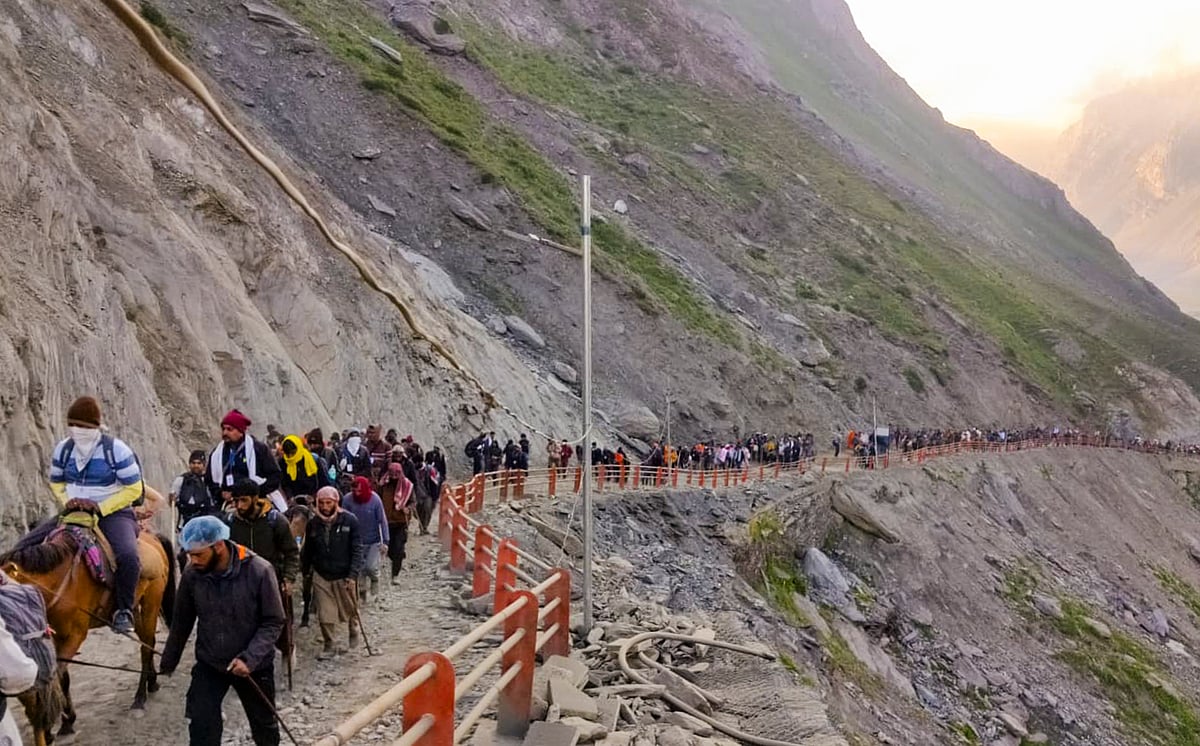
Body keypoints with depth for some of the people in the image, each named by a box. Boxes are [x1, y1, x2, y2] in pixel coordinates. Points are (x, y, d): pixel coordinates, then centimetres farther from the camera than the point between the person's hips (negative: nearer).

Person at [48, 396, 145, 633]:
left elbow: (133, 489, -8)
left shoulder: (116, 450, -10)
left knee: (128, 556, -34)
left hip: (114, 513, -5)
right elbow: (56, 483, 19)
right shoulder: (63, 449, 6)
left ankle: (124, 610, -16)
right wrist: (67, 501, -4)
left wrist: (101, 507, -18)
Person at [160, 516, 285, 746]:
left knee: (264, 726, 18)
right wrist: (168, 662, 12)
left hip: (255, 665, -1)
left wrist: (249, 658, -27)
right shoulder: (192, 574, -13)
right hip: (208, 665, 2)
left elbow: (274, 622, -16)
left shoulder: (259, 571, -23)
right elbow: (182, 622, 3)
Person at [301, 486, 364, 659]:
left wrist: (353, 575, -19)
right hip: (321, 576, 2)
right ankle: (329, 646, 17)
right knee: (325, 616, 1)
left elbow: (357, 550, -11)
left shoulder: (350, 521, -11)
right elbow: (307, 551, 11)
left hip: (344, 576, -2)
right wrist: (304, 572, 14)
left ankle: (353, 635, 40)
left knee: (349, 611, 15)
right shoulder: (313, 524, -1)